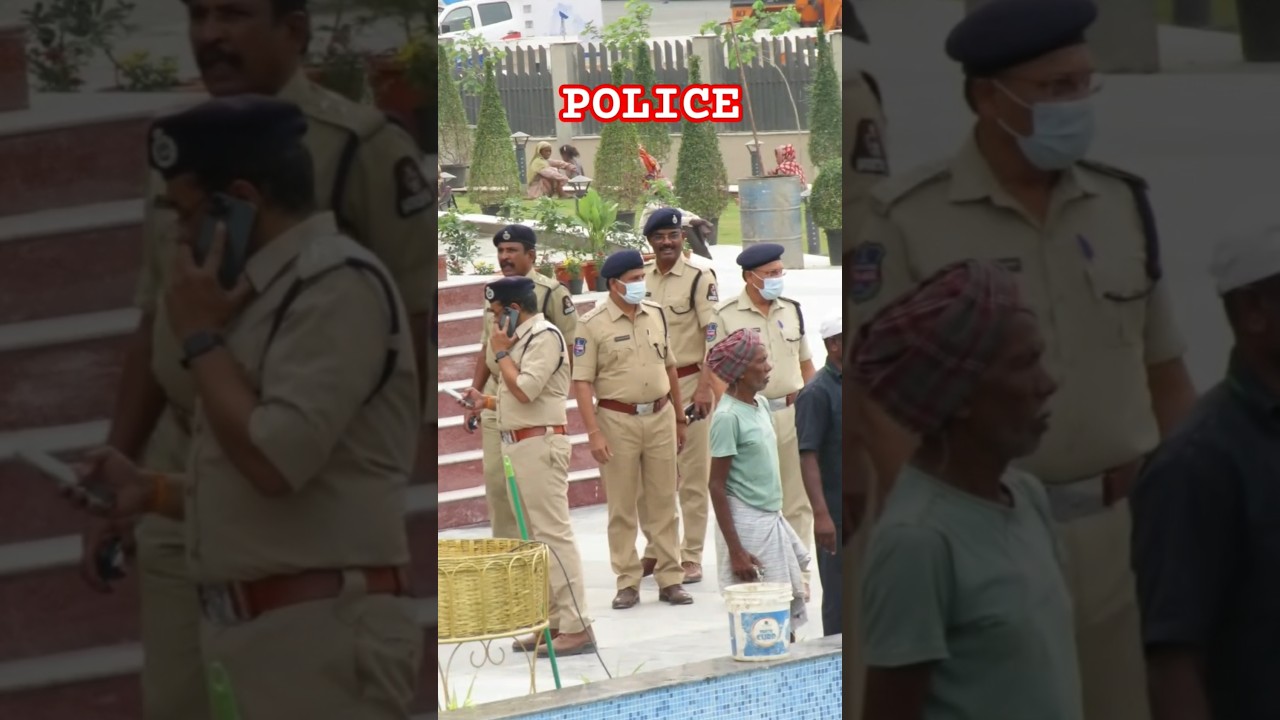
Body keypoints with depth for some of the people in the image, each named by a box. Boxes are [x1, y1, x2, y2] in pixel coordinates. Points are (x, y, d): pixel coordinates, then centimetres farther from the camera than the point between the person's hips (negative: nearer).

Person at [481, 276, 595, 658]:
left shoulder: (544, 337, -12)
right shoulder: (521, 338, 16)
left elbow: (524, 390, -21)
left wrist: (501, 352, -9)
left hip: (539, 444, -10)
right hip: (518, 443, 10)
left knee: (553, 534, -11)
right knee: (536, 537, 11)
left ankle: (575, 627, -11)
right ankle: (552, 621, 16)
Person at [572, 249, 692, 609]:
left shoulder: (656, 314, 8)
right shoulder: (592, 324, -8)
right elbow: (582, 381, -10)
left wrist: (679, 418, 18)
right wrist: (593, 433, -16)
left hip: (659, 417, 4)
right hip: (617, 420, -4)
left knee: (663, 503, 7)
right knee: (622, 507, 2)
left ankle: (671, 579, 11)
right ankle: (627, 582, 8)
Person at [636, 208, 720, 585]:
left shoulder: (699, 279, -6)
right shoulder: (639, 279, 9)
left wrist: (704, 387, -17)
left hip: (688, 381, -5)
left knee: (692, 476, -1)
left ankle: (691, 558, 4)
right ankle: (656, 550, 19)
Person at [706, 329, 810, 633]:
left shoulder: (761, 404, 8)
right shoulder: (728, 417, -16)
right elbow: (717, 486, -15)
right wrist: (735, 550, -18)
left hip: (772, 518, 8)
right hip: (747, 524, -8)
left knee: (790, 608, 11)